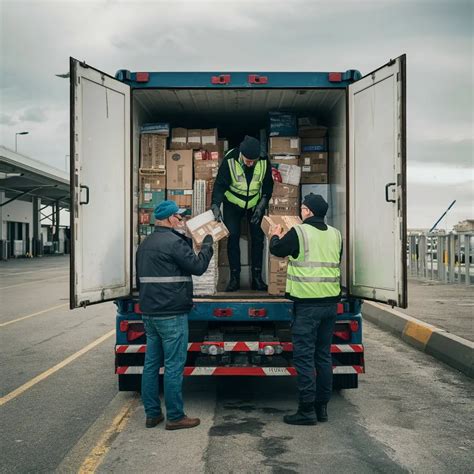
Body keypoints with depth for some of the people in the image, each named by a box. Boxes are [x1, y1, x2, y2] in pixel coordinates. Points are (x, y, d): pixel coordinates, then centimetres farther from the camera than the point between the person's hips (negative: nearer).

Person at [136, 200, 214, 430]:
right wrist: (208, 244, 1)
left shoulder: (145, 244, 16)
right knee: (174, 366, -2)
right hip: (171, 315, -9)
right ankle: (175, 417, 5)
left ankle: (152, 414, 19)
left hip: (149, 312, 9)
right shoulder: (174, 242, -14)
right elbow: (198, 266, -13)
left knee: (151, 363, 11)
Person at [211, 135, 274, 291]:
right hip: (233, 204, -1)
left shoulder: (264, 161, -20)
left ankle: (257, 278, 7)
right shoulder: (230, 160, -26)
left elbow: (268, 186, -8)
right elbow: (220, 184, -25)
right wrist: (215, 206, -38)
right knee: (233, 238, -7)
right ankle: (234, 278, 2)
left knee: (258, 238, -2)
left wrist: (262, 205, -17)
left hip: (256, 204, 2)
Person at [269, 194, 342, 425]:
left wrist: (275, 236, 28)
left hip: (307, 304, -6)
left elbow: (277, 250, 6)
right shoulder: (335, 234, 8)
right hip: (330, 302, 6)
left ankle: (307, 410, 2)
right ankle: (322, 407, 21)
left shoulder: (299, 232, -9)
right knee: (324, 355, 13)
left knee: (304, 356, 0)